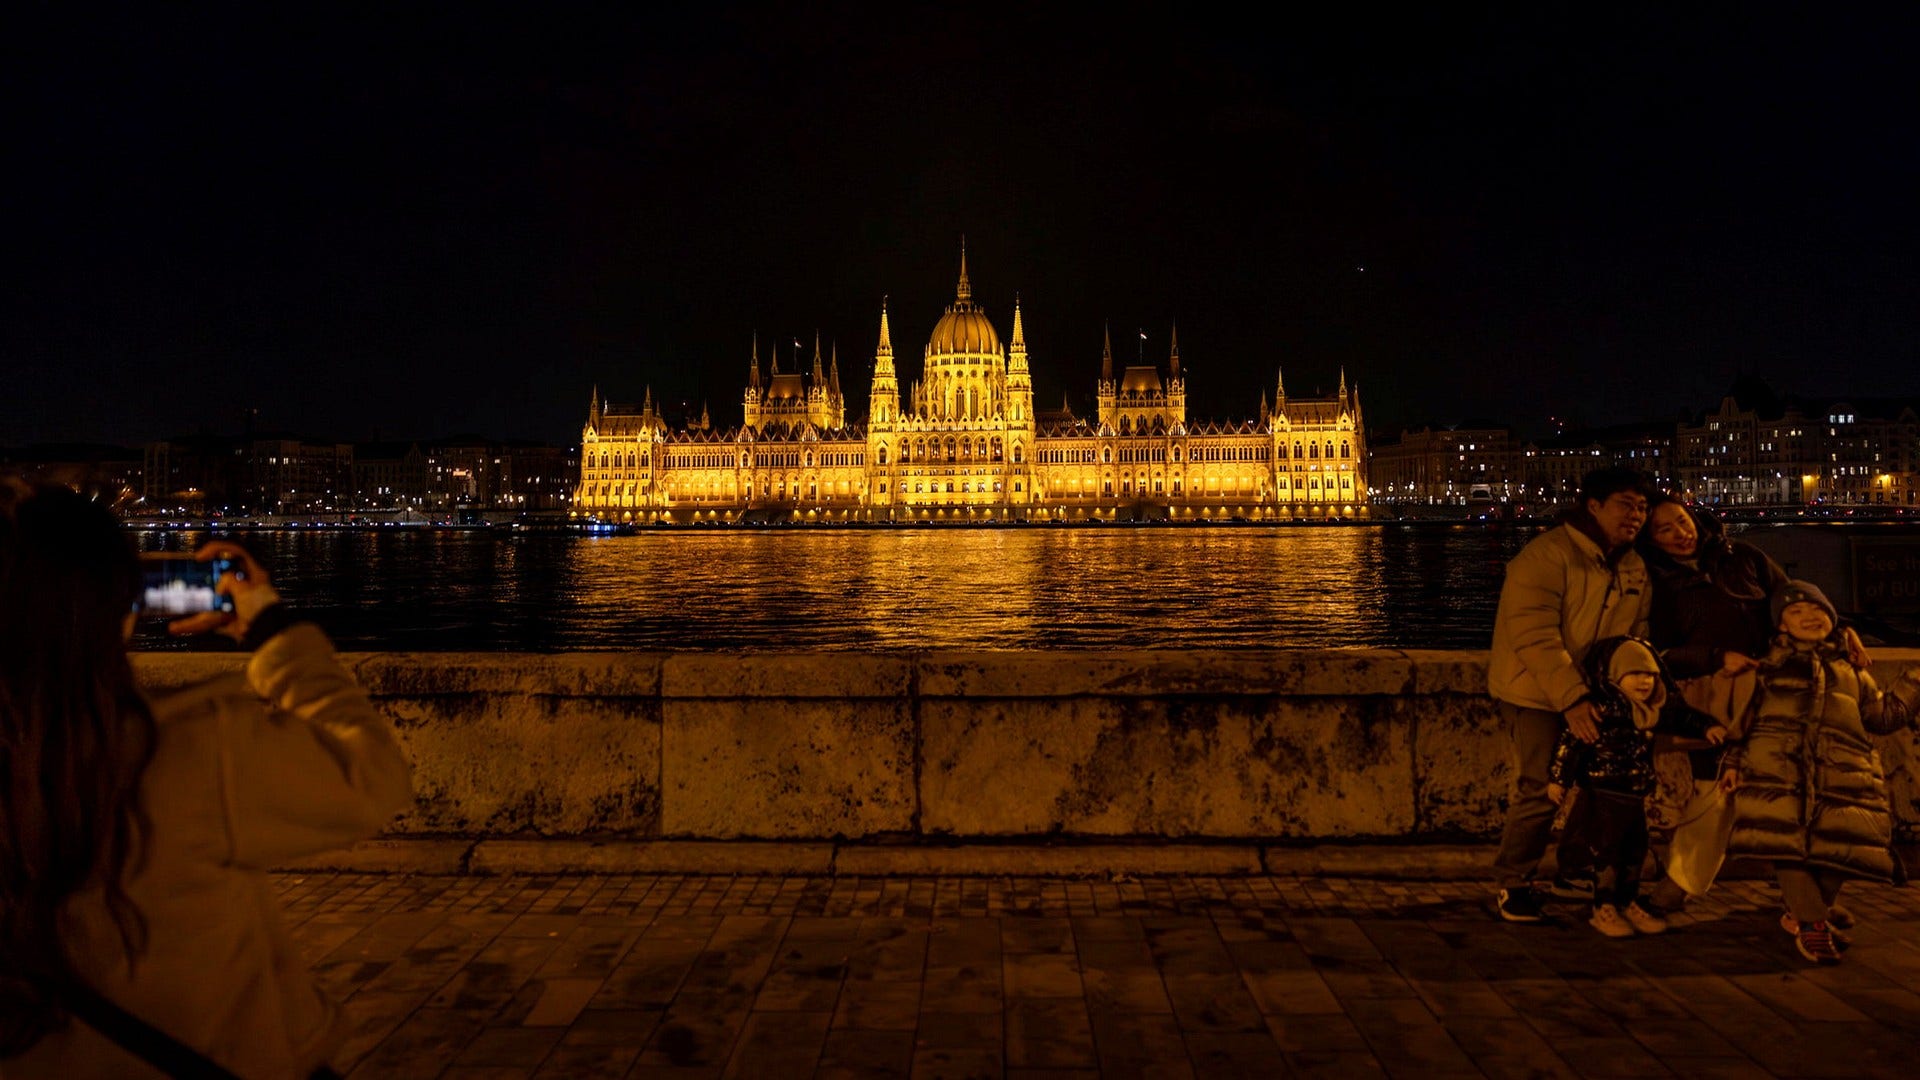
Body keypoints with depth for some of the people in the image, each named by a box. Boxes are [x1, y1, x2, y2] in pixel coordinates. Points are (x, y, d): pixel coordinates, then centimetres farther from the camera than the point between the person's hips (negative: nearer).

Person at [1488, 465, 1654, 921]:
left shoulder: (1634, 566, 7)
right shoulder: (1547, 555, -19)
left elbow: (1637, 633, 11)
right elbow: (1535, 637, -26)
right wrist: (1571, 698, -30)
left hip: (1595, 692, 8)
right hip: (1537, 693, -7)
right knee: (1538, 791, -9)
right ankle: (1513, 885, 8)